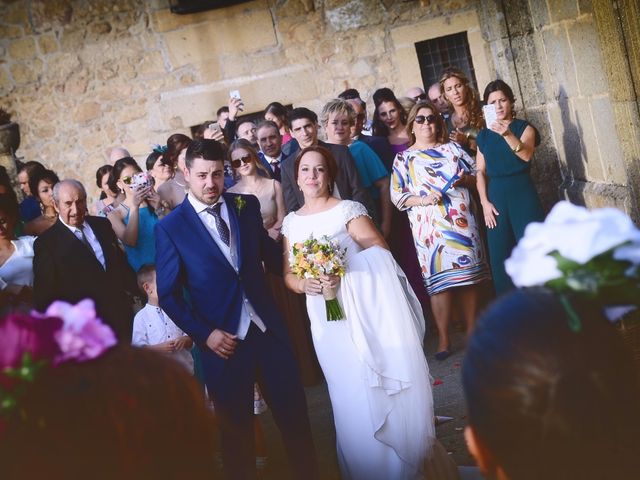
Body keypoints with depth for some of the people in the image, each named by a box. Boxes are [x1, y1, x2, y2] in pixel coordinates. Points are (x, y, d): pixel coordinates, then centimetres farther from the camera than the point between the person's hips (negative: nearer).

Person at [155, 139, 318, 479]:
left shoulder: (247, 206, 3)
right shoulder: (170, 228, -6)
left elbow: (271, 257, 10)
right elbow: (168, 295, -5)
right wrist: (204, 334, -12)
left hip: (268, 330, 3)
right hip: (222, 341, -2)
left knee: (294, 414, 12)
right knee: (236, 428, 14)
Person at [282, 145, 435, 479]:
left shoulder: (347, 209, -2)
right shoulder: (291, 222, 11)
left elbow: (380, 250, -11)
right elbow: (288, 274, 10)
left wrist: (343, 272, -24)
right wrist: (304, 285, -12)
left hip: (363, 311, -3)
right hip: (326, 320, 3)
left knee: (381, 386, -2)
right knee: (351, 397, 8)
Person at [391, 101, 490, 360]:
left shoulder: (452, 148, 15)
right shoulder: (404, 158, 8)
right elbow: (397, 195, 1)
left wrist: (466, 179, -6)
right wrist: (424, 200, -14)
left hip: (462, 220, 2)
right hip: (430, 227, -2)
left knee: (469, 276, 3)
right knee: (440, 280, -6)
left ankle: (472, 331, 15)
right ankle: (443, 339, 2)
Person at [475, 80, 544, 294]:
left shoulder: (524, 127, 2)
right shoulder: (484, 135, 12)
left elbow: (526, 155, -17)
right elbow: (481, 171, 8)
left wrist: (507, 134, -33)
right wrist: (485, 202, -4)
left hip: (523, 195, -3)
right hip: (496, 197, 3)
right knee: (500, 257, 3)